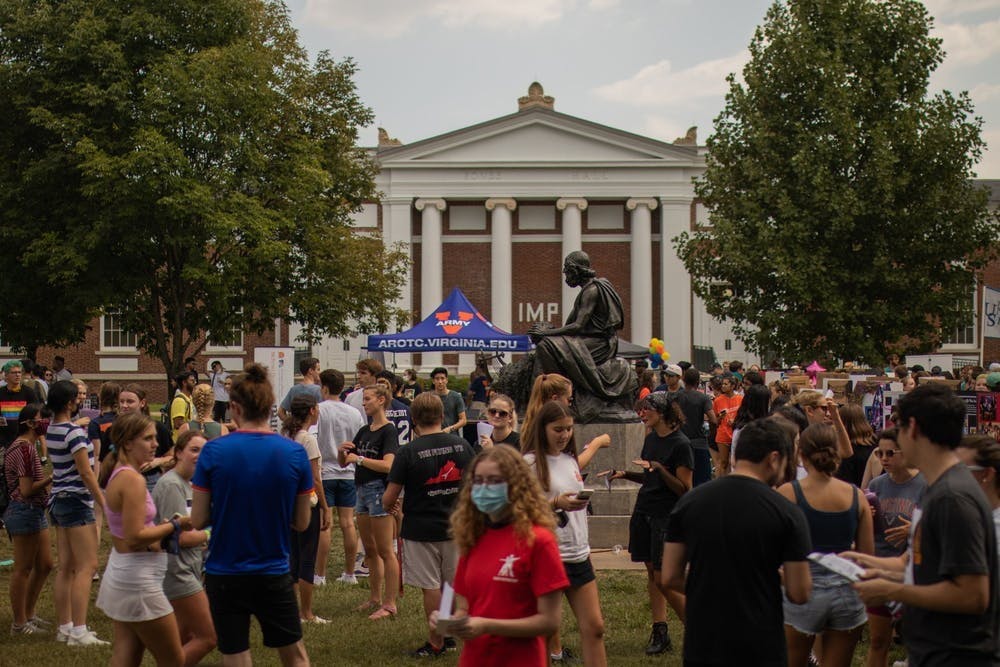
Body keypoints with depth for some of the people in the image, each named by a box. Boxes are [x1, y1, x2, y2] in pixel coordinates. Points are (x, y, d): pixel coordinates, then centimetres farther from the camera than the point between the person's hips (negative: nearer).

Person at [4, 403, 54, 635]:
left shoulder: (27, 446, 14)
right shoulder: (24, 448, -18)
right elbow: (27, 490, -20)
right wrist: (51, 478, -14)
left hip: (35, 511, 10)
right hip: (24, 511, -10)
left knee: (44, 564, 16)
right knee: (23, 569, -1)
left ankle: (28, 615, 27)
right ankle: (19, 623, 9)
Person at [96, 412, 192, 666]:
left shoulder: (117, 475, 10)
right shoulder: (133, 480, -19)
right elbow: (135, 537, -23)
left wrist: (164, 526, 7)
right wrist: (175, 525, -13)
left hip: (120, 570, 10)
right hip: (138, 578, -10)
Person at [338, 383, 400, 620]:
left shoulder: (388, 431, -10)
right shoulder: (364, 431, 14)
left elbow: (387, 465, -24)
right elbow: (344, 463, 15)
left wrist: (359, 458, -18)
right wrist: (342, 451, -6)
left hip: (379, 490, -9)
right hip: (362, 490, 9)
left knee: (385, 551, -6)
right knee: (370, 550, 14)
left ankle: (390, 603, -3)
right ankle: (375, 598, 23)